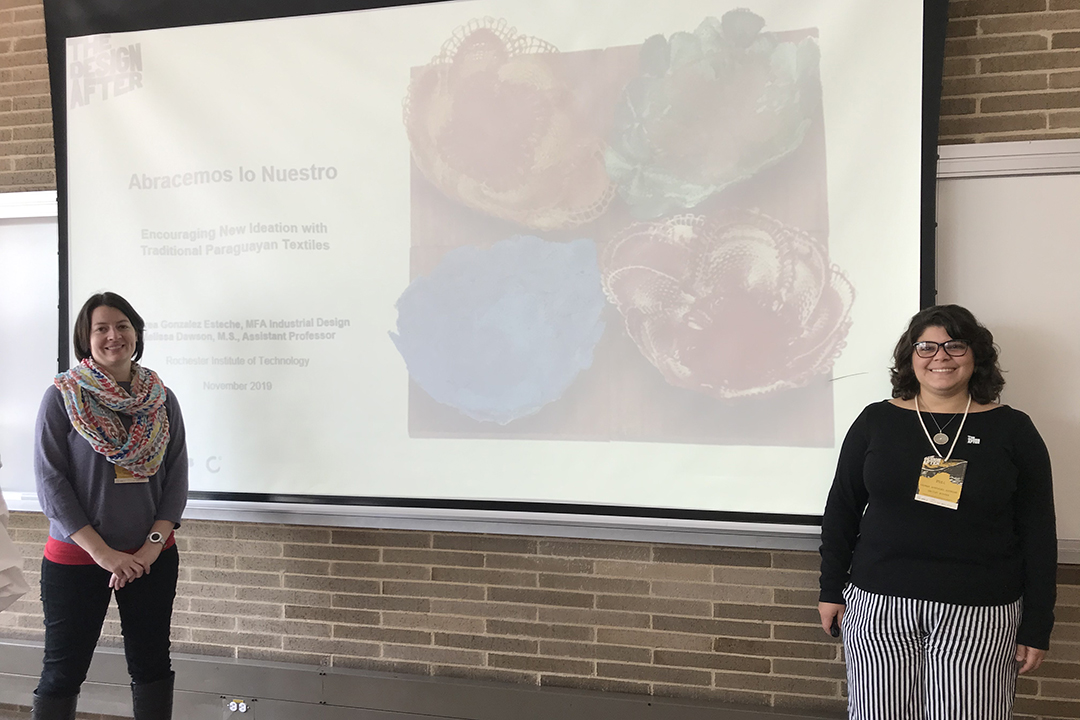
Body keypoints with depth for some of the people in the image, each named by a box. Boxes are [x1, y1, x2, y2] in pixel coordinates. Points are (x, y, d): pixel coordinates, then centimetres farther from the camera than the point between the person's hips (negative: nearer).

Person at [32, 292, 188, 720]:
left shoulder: (161, 399, 3)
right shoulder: (62, 397, -6)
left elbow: (177, 476, 2)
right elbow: (50, 482, -10)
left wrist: (153, 544, -10)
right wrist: (103, 553, -14)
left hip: (152, 558, 3)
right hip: (75, 557, -3)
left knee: (152, 664, 11)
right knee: (63, 672, 5)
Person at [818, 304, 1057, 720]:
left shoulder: (1013, 430, 2)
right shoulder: (876, 422, 4)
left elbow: (1039, 534, 3)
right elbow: (841, 510, 10)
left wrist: (1037, 627, 0)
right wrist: (832, 589, 7)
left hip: (978, 616, -1)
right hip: (878, 606, 1)